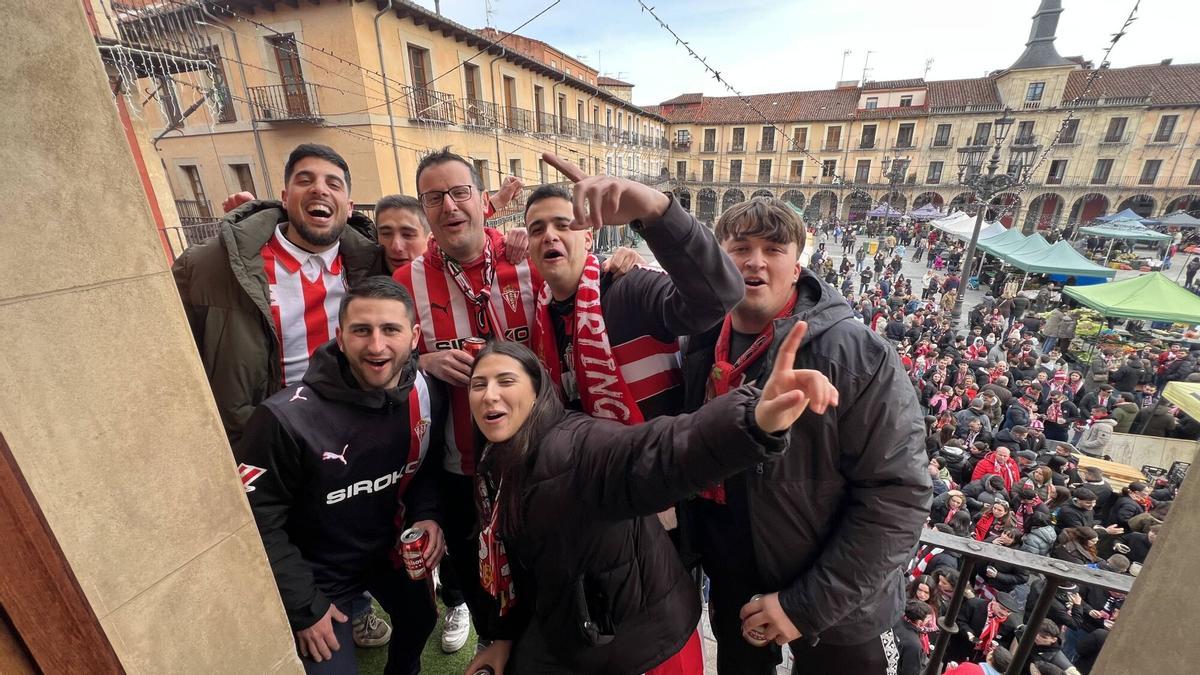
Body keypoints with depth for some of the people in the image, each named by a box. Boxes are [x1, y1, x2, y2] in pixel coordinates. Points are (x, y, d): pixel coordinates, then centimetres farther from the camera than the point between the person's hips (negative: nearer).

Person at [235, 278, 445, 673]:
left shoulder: (426, 398, -18)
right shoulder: (287, 418, -32)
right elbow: (255, 521, -21)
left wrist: (426, 514, -16)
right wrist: (304, 606, -15)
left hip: (390, 549, 5)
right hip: (316, 574, -4)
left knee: (421, 619, 25)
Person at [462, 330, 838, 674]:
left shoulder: (575, 446, -29)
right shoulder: (494, 469, -2)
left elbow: (659, 453, -49)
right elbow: (509, 563, 9)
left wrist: (755, 421, -65)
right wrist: (506, 634, 8)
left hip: (645, 643, -6)